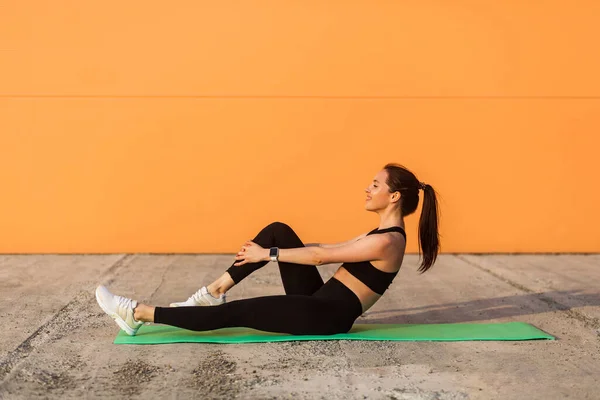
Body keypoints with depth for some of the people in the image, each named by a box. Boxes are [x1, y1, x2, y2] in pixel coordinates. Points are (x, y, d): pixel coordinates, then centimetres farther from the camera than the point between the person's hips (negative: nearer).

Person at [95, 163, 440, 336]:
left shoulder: (387, 241, -18)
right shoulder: (381, 233, 13)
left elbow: (321, 256, -17)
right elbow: (331, 249, 17)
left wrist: (268, 255, -10)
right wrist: (267, 250, 17)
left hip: (328, 316, -9)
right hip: (320, 302, 9)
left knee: (233, 313, -13)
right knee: (278, 231, -1)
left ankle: (137, 314, -8)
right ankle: (216, 291, 1)